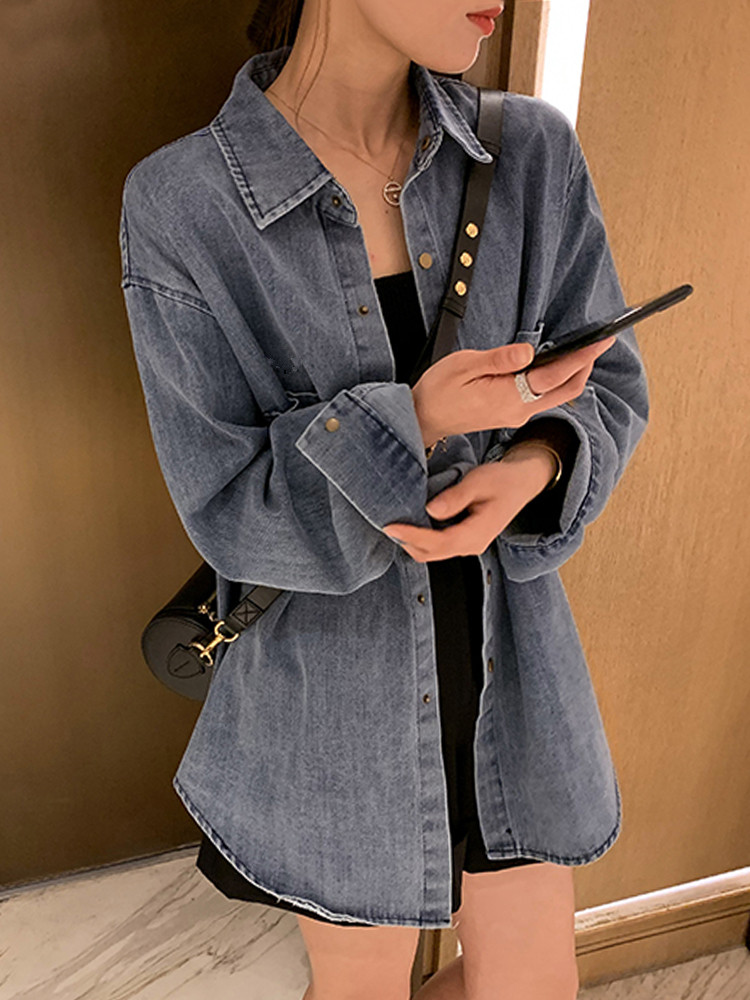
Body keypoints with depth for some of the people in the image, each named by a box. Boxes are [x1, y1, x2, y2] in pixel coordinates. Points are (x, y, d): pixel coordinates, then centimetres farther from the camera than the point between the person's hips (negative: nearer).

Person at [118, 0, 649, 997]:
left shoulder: (534, 151, -7)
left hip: (508, 664, 4)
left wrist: (533, 464, -22)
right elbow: (228, 509, -16)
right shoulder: (177, 206, -17)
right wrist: (417, 422, -32)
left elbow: (611, 388, 0)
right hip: (338, 691, -3)